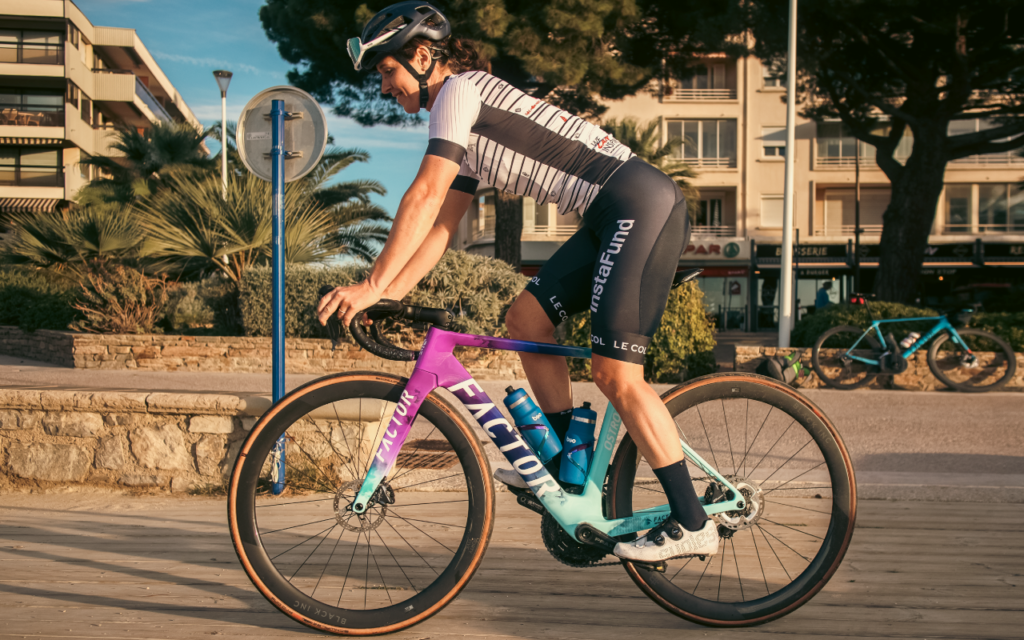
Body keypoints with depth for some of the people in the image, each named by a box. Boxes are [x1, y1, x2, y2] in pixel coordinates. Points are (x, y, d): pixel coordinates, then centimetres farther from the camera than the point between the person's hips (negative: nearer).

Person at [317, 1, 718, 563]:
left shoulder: (460, 90, -5)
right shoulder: (471, 136, 23)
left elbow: (424, 197, -14)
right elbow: (440, 225, 21)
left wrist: (372, 284, -13)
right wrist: (386, 295, 11)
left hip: (640, 202, -10)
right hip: (610, 218, 10)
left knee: (615, 374, -11)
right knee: (527, 318, 10)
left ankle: (691, 523, -5)